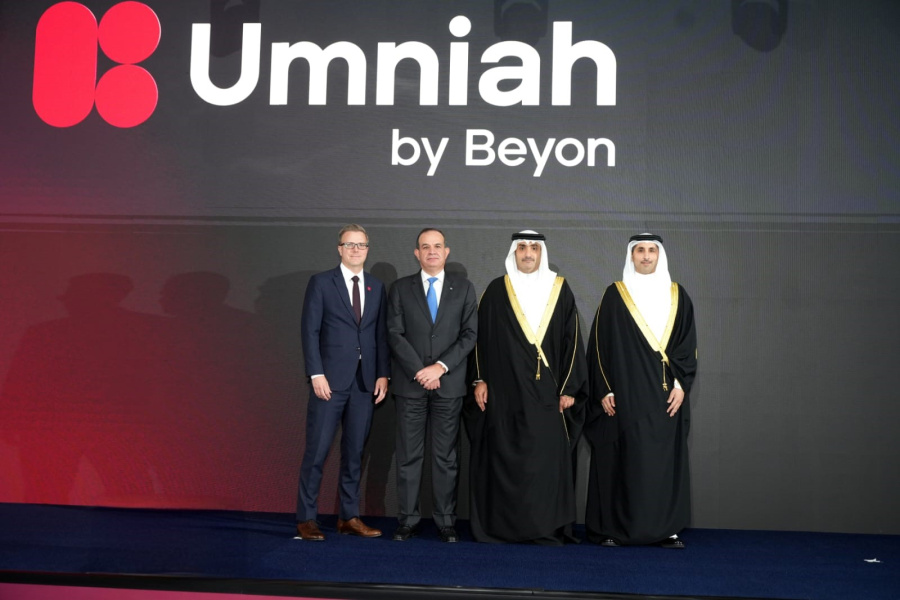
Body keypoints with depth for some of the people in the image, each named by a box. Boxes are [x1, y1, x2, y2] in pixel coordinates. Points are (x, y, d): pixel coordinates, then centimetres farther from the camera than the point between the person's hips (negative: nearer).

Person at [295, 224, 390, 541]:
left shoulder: (377, 287, 13)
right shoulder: (321, 283, 1)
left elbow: (382, 334, 12)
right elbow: (310, 331, -4)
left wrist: (383, 374, 3)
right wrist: (317, 374, -11)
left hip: (365, 382, 4)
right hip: (330, 380, -4)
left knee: (355, 451, 8)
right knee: (317, 450, -3)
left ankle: (349, 517, 15)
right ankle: (306, 519, 4)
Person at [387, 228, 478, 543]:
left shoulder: (464, 288, 9)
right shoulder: (401, 289, 8)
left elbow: (470, 334, 1)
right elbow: (395, 335, 0)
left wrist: (440, 367, -11)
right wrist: (420, 371, -11)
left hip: (449, 384, 0)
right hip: (410, 384, 0)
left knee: (446, 456, 3)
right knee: (408, 455, 2)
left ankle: (446, 521, 8)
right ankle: (407, 520, 8)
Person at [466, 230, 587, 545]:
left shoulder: (559, 290, 6)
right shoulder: (496, 291, 5)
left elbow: (572, 339, 5)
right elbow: (480, 336, 6)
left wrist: (569, 388, 0)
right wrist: (480, 380, 0)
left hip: (545, 392, 0)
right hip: (504, 391, 0)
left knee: (546, 458, -3)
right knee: (503, 457, 1)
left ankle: (546, 527, 5)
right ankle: (499, 525, 9)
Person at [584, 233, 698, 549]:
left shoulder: (676, 295, 10)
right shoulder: (615, 295, 3)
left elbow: (688, 345, 7)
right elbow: (600, 345, 1)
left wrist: (681, 384, -4)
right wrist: (604, 391, -6)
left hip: (666, 394, 2)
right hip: (625, 393, -2)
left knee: (665, 459, 2)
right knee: (621, 459, -2)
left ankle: (666, 528, 8)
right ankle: (612, 528, 4)